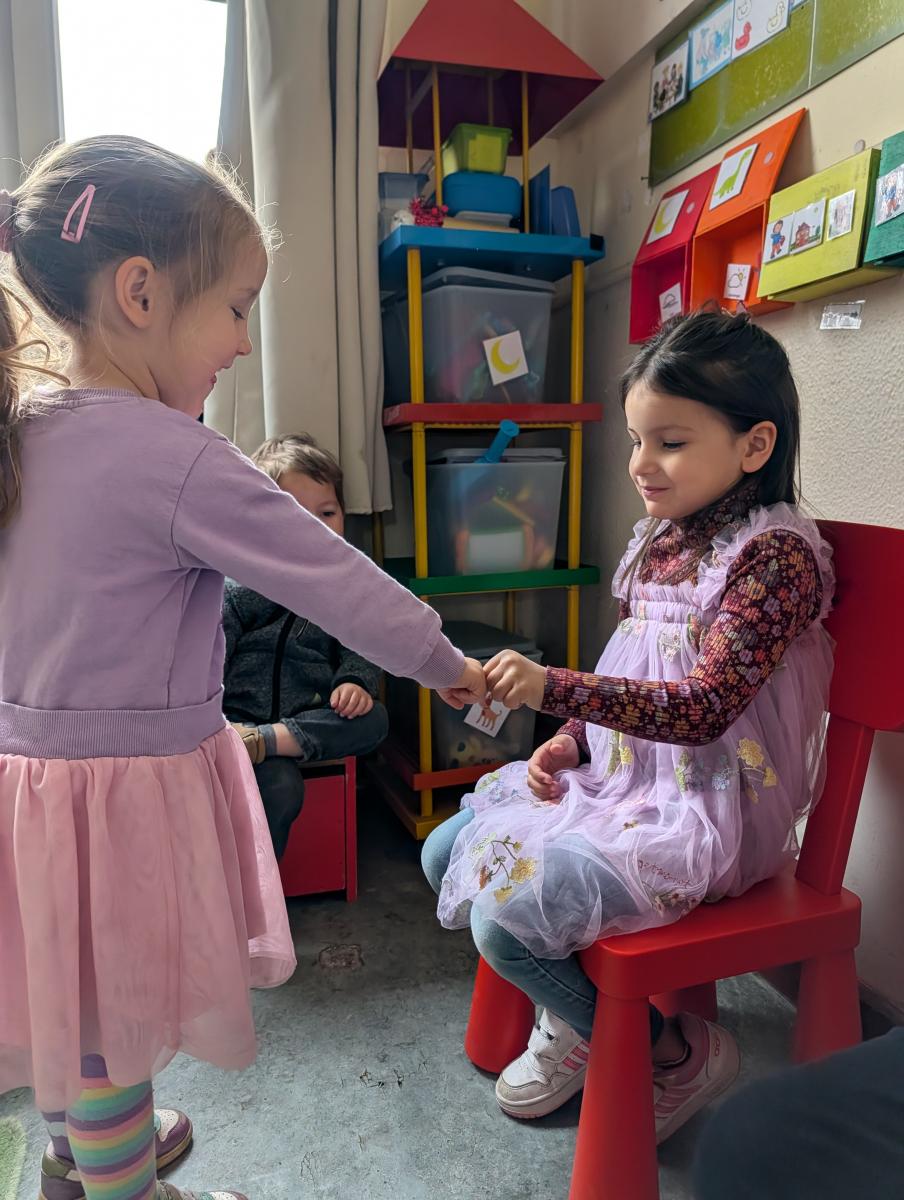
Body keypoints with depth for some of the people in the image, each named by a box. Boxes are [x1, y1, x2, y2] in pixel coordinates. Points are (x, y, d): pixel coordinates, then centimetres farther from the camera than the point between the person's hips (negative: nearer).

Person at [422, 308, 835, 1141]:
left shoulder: (776, 551, -18)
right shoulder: (662, 540, 7)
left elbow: (703, 707, -27)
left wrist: (552, 688, -36)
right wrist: (569, 740, 0)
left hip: (708, 808, -9)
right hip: (621, 775, 9)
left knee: (507, 919, -19)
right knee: (447, 854, 6)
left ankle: (678, 1051, 7)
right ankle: (579, 1019, 23)